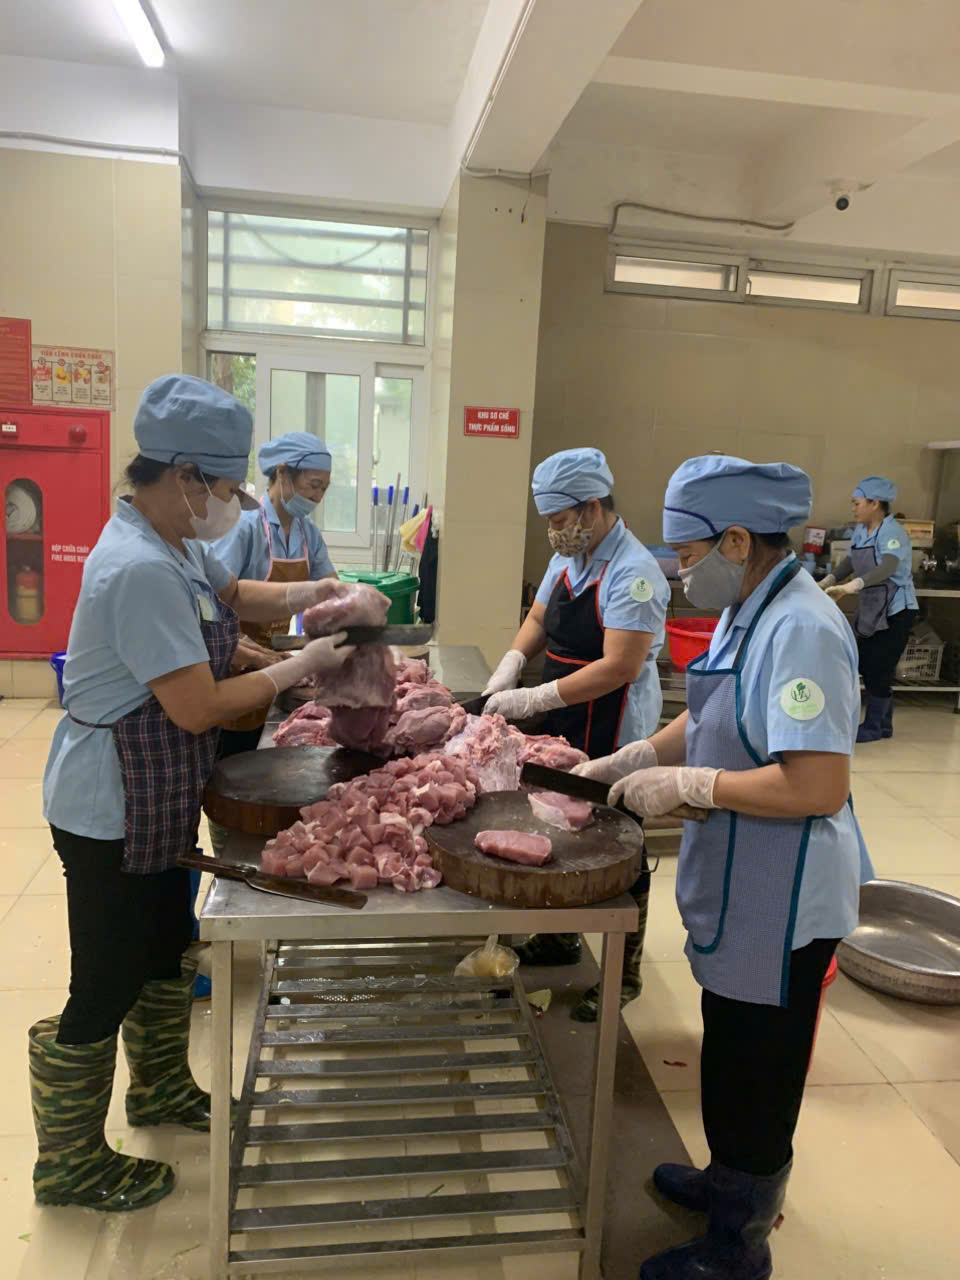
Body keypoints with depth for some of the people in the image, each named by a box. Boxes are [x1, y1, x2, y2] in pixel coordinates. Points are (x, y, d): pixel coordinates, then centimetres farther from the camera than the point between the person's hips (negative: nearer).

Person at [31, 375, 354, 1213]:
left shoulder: (174, 543, 2)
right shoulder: (140, 569, -29)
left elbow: (234, 595, 20)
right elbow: (198, 707, -29)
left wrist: (309, 595, 3)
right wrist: (300, 668, -18)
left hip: (156, 800, 10)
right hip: (110, 813, -10)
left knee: (166, 948, 25)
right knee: (105, 989, 7)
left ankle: (161, 1088, 48)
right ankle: (70, 1164, 30)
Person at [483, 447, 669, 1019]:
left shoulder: (632, 573, -21)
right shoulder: (569, 558, 7)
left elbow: (619, 668, -26)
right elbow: (539, 620, 18)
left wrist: (535, 699, -24)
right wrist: (512, 662, -2)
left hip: (613, 737, -8)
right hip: (566, 725, 8)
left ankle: (625, 973, 25)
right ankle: (560, 938, 41)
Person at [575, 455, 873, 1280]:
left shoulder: (800, 631, -27)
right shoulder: (749, 611, 3)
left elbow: (818, 786, -31)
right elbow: (706, 722, 12)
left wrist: (685, 785, -24)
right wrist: (624, 762, 2)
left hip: (783, 903, -9)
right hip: (743, 888, 9)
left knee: (753, 1076, 12)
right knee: (736, 1059, 28)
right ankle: (735, 1179, 52)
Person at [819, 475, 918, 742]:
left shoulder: (893, 532, -21)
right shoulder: (860, 531, 5)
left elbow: (887, 568, -37)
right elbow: (850, 560, 18)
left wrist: (850, 587, -50)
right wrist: (827, 582, 1)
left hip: (896, 611, -8)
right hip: (871, 610, 8)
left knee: (878, 668, -4)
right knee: (867, 666, 11)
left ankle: (874, 727, 10)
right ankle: (883, 724, 25)